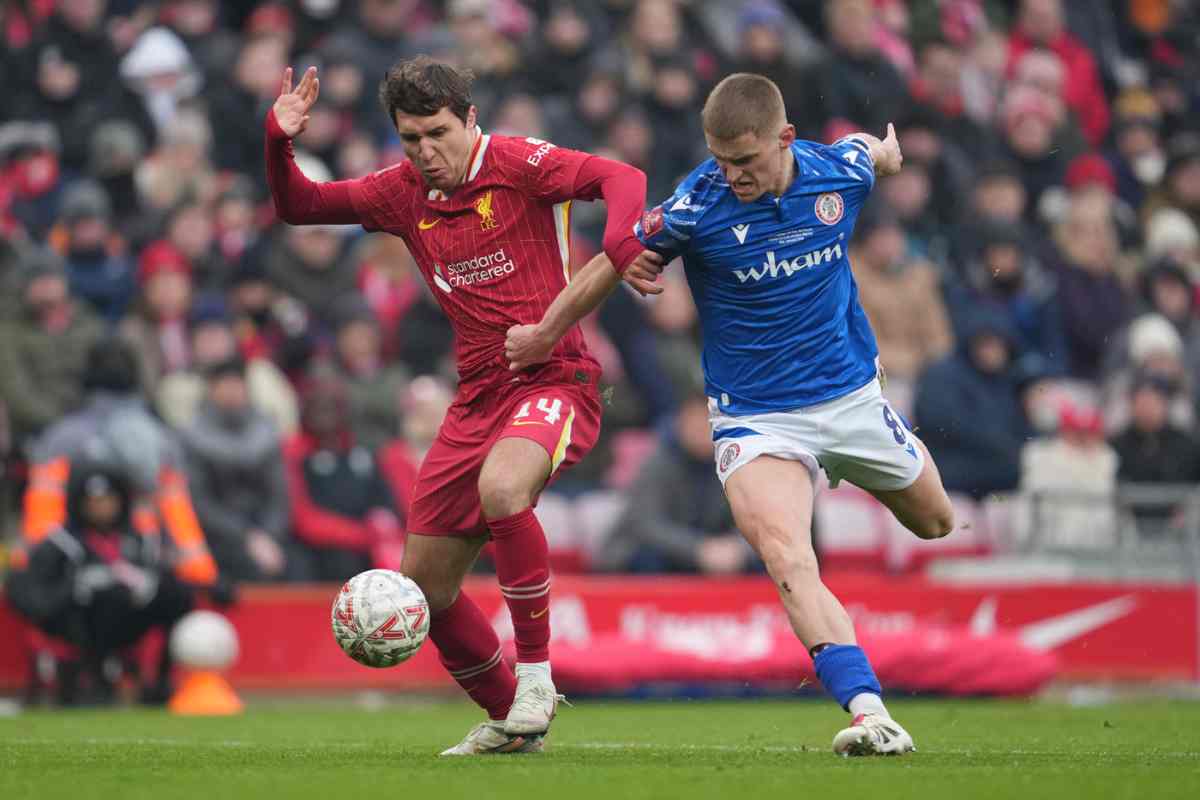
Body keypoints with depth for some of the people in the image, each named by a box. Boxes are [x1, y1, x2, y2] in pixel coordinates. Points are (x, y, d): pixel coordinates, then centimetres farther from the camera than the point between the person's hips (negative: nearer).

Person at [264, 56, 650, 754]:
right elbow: (299, 207, 16)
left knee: (501, 486, -38)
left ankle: (537, 674, -24)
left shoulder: (518, 164, -9)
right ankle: (512, 720, 30)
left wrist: (619, 253, -41)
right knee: (426, 585, 9)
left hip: (555, 380, -7)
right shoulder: (404, 192, 9)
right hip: (478, 399, 7)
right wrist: (279, 143, -3)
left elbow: (621, 179, -22)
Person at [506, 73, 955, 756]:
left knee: (935, 522, 22)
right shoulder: (695, 208, -20)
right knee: (789, 563, -27)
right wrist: (544, 334, 7)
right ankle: (871, 716, -35)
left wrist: (887, 151, 37)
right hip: (754, 416, -4)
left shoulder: (838, 174, -12)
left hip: (851, 394, 4)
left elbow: (875, 151, 13)